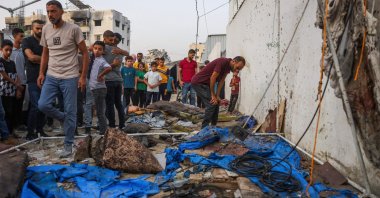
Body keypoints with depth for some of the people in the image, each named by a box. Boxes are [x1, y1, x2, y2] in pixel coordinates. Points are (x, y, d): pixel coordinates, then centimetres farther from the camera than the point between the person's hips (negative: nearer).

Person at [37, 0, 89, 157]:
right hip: (51, 76, 5)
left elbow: (85, 53, -6)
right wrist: (41, 73, 6)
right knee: (43, 105, -7)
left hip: (69, 77, -5)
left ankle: (68, 145, 14)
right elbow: (45, 53, 17)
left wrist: (83, 77, -12)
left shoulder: (73, 29, -8)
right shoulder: (46, 29, 8)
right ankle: (64, 119, 24)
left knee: (70, 112, 0)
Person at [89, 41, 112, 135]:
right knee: (99, 111, 15)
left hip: (99, 88, -9)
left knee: (100, 111, -3)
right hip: (95, 88, 9)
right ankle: (102, 129, 25)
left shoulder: (101, 60, -14)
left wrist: (100, 75, -23)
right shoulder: (94, 59, 11)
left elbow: (109, 68, -33)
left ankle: (103, 131, 4)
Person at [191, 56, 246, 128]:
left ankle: (213, 126, 18)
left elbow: (221, 81, 4)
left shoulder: (228, 67, 6)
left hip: (205, 84, 10)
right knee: (212, 103, -15)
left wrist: (217, 96, -4)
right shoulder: (223, 62, -22)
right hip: (198, 82, -10)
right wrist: (213, 95, -16)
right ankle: (204, 128, -9)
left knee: (216, 103, 10)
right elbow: (213, 77, -23)